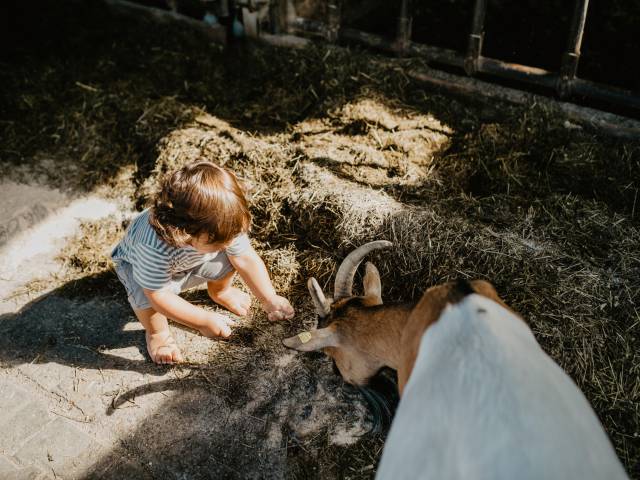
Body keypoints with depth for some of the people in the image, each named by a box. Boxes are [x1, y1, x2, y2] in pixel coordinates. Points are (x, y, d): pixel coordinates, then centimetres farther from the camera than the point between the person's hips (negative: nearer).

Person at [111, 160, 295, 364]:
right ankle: (156, 332, -1)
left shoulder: (223, 225, -32)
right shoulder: (155, 247, -48)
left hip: (192, 262, 5)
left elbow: (246, 259, -21)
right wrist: (204, 320, -36)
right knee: (145, 296, -36)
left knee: (230, 258, -19)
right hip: (140, 264, -4)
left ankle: (219, 291, 16)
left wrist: (269, 299, -25)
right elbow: (158, 296, -39)